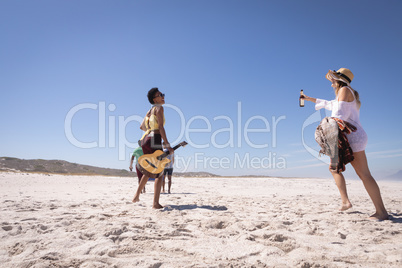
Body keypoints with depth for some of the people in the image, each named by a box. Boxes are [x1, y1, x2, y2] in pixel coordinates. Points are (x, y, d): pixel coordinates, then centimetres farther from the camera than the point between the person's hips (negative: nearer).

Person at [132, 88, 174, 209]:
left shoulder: (150, 110, 21)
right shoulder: (159, 108, -4)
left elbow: (142, 126, 27)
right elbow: (161, 127, -15)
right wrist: (167, 144, -17)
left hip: (145, 139, 9)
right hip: (154, 140, -9)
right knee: (159, 172, -5)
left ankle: (137, 195, 27)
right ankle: (156, 203, -9)